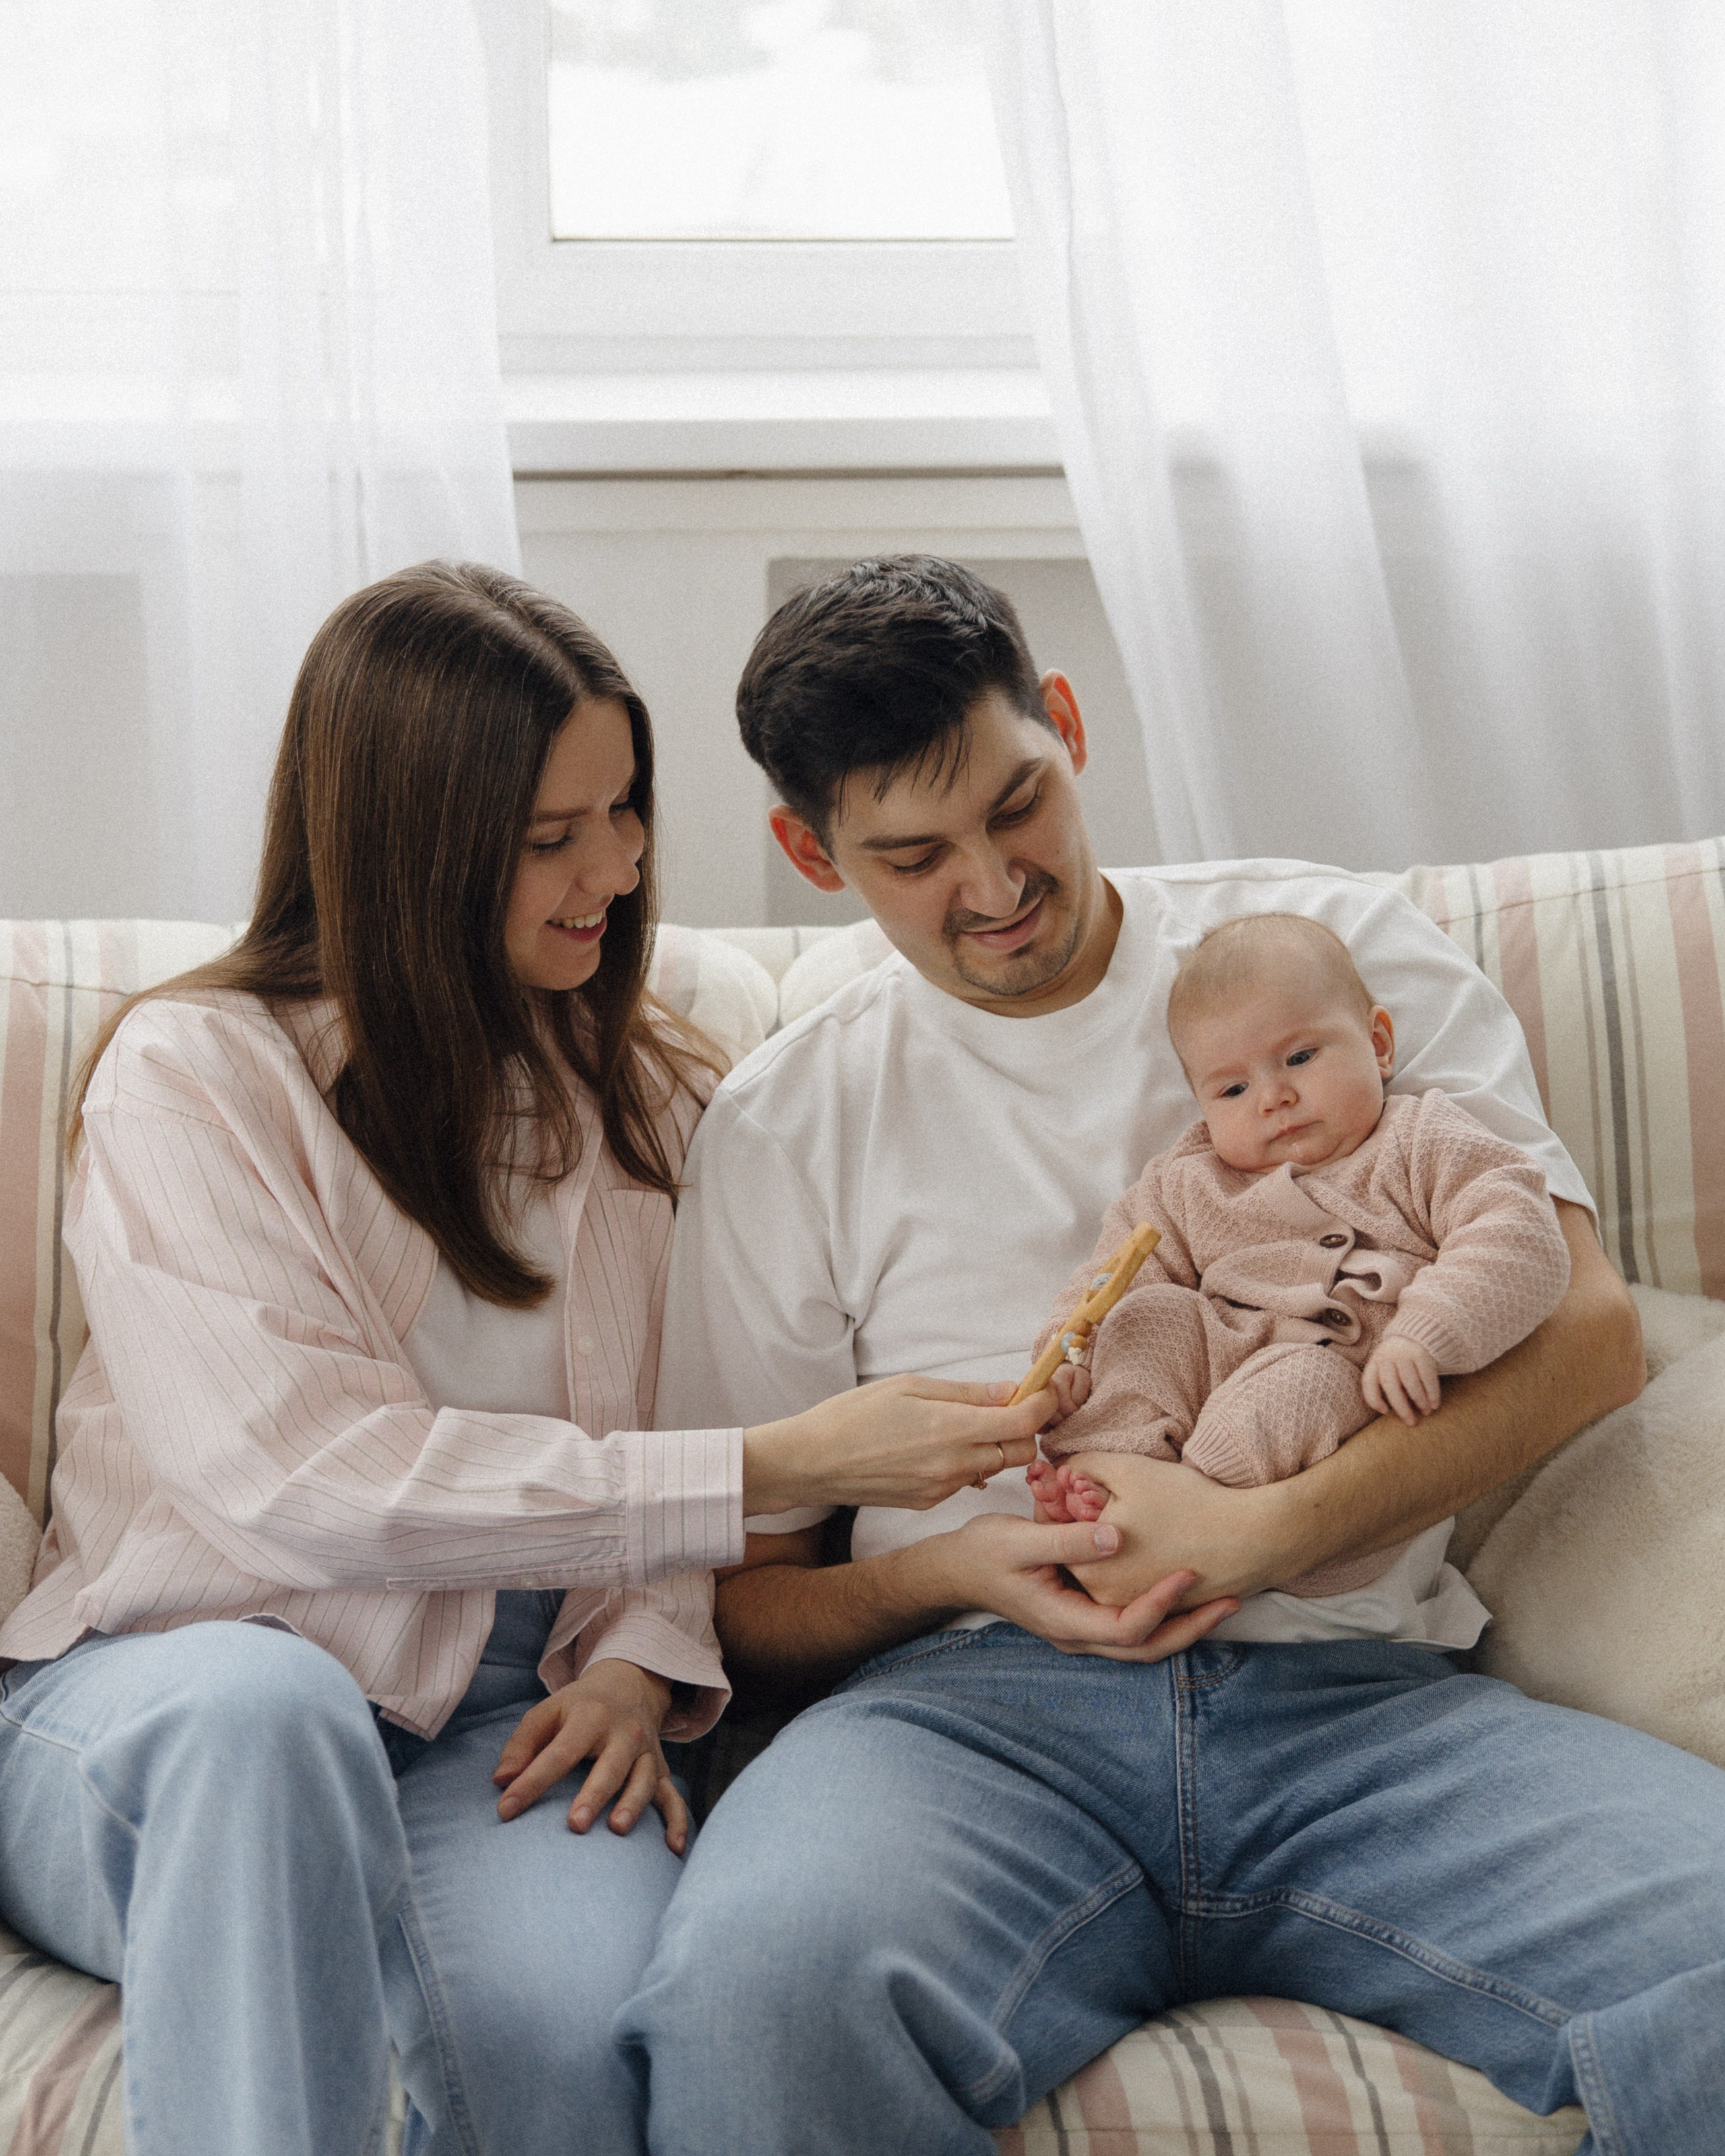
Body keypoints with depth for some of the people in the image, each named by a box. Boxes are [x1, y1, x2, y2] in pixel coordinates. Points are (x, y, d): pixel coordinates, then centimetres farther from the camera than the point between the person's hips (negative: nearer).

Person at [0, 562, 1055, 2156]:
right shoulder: (194, 1076, -4)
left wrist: (638, 1659, -10)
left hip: (494, 1722, 2)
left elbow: (662, 1444, 14)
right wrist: (773, 1469, -18)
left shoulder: (650, 1094, 13)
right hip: (155, 1718, -2)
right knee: (268, 1705, -40)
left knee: (578, 2017, -33)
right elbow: (296, 1479, -17)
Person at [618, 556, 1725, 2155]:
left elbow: (1586, 1330, 3)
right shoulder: (781, 1125, 13)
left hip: (1353, 1689, 1)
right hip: (974, 1699, 0)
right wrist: (954, 1570, -8)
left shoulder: (1341, 950, 13)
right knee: (759, 1990, -36)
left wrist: (1266, 1529, -11)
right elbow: (743, 1598, 15)